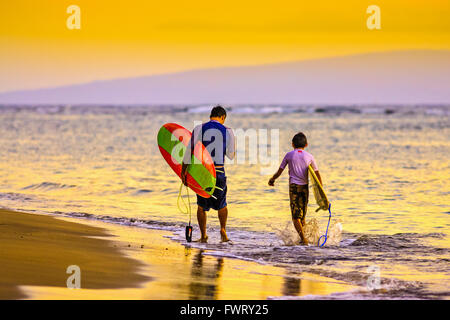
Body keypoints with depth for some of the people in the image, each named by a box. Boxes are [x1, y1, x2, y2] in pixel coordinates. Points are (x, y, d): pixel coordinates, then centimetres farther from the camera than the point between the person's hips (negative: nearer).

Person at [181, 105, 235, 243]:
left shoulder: (199, 129, -2)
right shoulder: (228, 132, 0)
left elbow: (189, 150, -6)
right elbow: (231, 155, 6)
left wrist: (183, 171, -1)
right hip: (219, 172, 0)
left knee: (201, 205, 13)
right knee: (221, 203, 19)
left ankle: (203, 235, 10)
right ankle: (223, 229, 2)